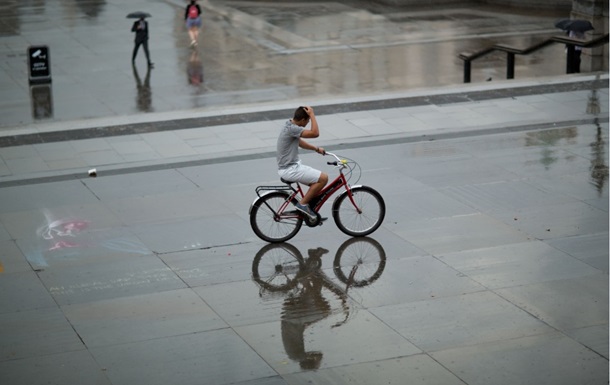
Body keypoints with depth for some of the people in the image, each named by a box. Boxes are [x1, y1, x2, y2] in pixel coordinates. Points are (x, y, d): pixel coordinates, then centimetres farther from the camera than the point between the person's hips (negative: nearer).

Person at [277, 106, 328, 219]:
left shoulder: (290, 126, 10)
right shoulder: (292, 129, -23)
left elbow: (300, 142, 26)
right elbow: (315, 133, -30)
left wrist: (316, 148, 18)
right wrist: (312, 114, -21)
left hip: (291, 166, 11)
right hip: (290, 170, -11)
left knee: (318, 182, 16)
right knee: (323, 178, -13)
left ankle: (313, 213, 21)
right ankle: (303, 204, -5)